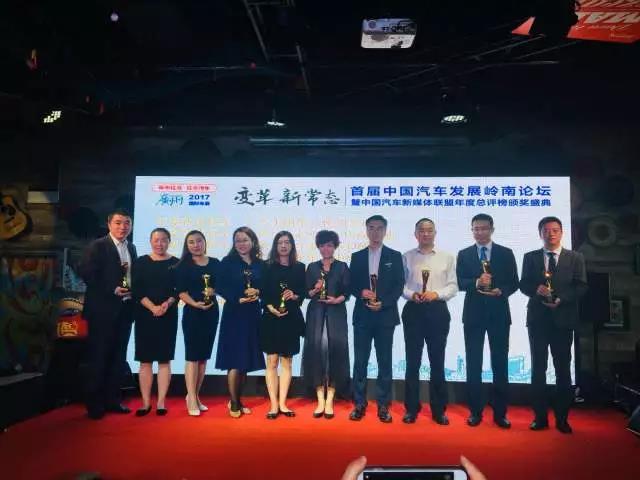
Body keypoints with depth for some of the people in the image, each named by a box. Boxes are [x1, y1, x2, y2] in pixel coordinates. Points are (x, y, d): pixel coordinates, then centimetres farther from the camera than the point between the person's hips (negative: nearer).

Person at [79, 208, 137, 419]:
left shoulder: (131, 248, 13)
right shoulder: (97, 246, -6)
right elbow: (87, 274, -14)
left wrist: (133, 291, -4)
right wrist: (112, 290, -17)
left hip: (125, 309, 6)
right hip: (103, 310, -6)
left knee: (119, 357, 11)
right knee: (99, 357, 2)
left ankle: (112, 399, 22)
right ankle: (94, 404, 12)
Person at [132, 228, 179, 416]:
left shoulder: (176, 263, 5)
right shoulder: (140, 262, 6)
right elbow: (137, 290, -2)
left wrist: (167, 304, -18)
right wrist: (153, 307, -15)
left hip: (168, 316, 0)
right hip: (145, 315, 0)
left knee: (164, 359, 2)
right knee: (145, 360, 2)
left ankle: (161, 402, 7)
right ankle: (146, 403, 9)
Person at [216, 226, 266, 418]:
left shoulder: (260, 264, 8)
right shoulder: (227, 262, -2)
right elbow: (221, 288, -7)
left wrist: (257, 292, -11)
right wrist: (238, 299, -18)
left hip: (252, 315, 4)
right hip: (234, 315, -4)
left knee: (247, 360, 9)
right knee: (235, 361, -3)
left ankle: (238, 400, 23)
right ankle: (234, 403, 10)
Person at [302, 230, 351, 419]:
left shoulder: (342, 267, 8)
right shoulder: (312, 267, 12)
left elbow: (347, 291, 2)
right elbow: (306, 292, 8)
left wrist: (338, 299, -16)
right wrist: (315, 290, -12)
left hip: (336, 313, -1)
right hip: (316, 313, 1)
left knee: (334, 350, -6)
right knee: (316, 349, -5)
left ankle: (329, 401, 2)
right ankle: (320, 400, 3)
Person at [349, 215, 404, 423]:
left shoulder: (394, 256, 5)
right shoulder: (357, 256, 10)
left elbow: (399, 286, -1)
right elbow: (352, 285, 8)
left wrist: (383, 303, -13)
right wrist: (361, 292, -13)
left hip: (385, 315, -1)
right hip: (362, 315, 1)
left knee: (385, 361, 4)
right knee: (360, 361, 3)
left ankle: (383, 406, 13)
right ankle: (359, 404, 13)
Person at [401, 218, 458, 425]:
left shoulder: (447, 257, 6)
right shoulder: (407, 257, 6)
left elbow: (453, 286, 2)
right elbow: (400, 285, 3)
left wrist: (436, 293, -14)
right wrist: (411, 294, -16)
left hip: (438, 310, 0)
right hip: (413, 310, 0)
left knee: (437, 361, 7)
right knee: (412, 361, 5)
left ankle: (438, 410, 18)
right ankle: (411, 408, 16)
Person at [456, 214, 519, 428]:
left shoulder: (506, 253, 6)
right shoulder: (464, 254, 7)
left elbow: (514, 282, 2)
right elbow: (459, 282, -3)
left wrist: (501, 291, -17)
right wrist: (476, 282, -21)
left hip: (499, 313, 0)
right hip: (473, 313, 0)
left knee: (500, 362, 4)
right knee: (473, 363, 4)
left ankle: (500, 413, 14)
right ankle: (475, 411, 14)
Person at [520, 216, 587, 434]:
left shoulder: (576, 258, 5)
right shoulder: (530, 257, 8)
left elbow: (581, 286, -1)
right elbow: (523, 284, 4)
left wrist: (561, 299, -16)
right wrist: (536, 289, -17)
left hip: (563, 319, -1)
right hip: (537, 319, 1)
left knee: (563, 369, 5)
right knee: (538, 368, 5)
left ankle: (562, 418, 16)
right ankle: (540, 417, 13)